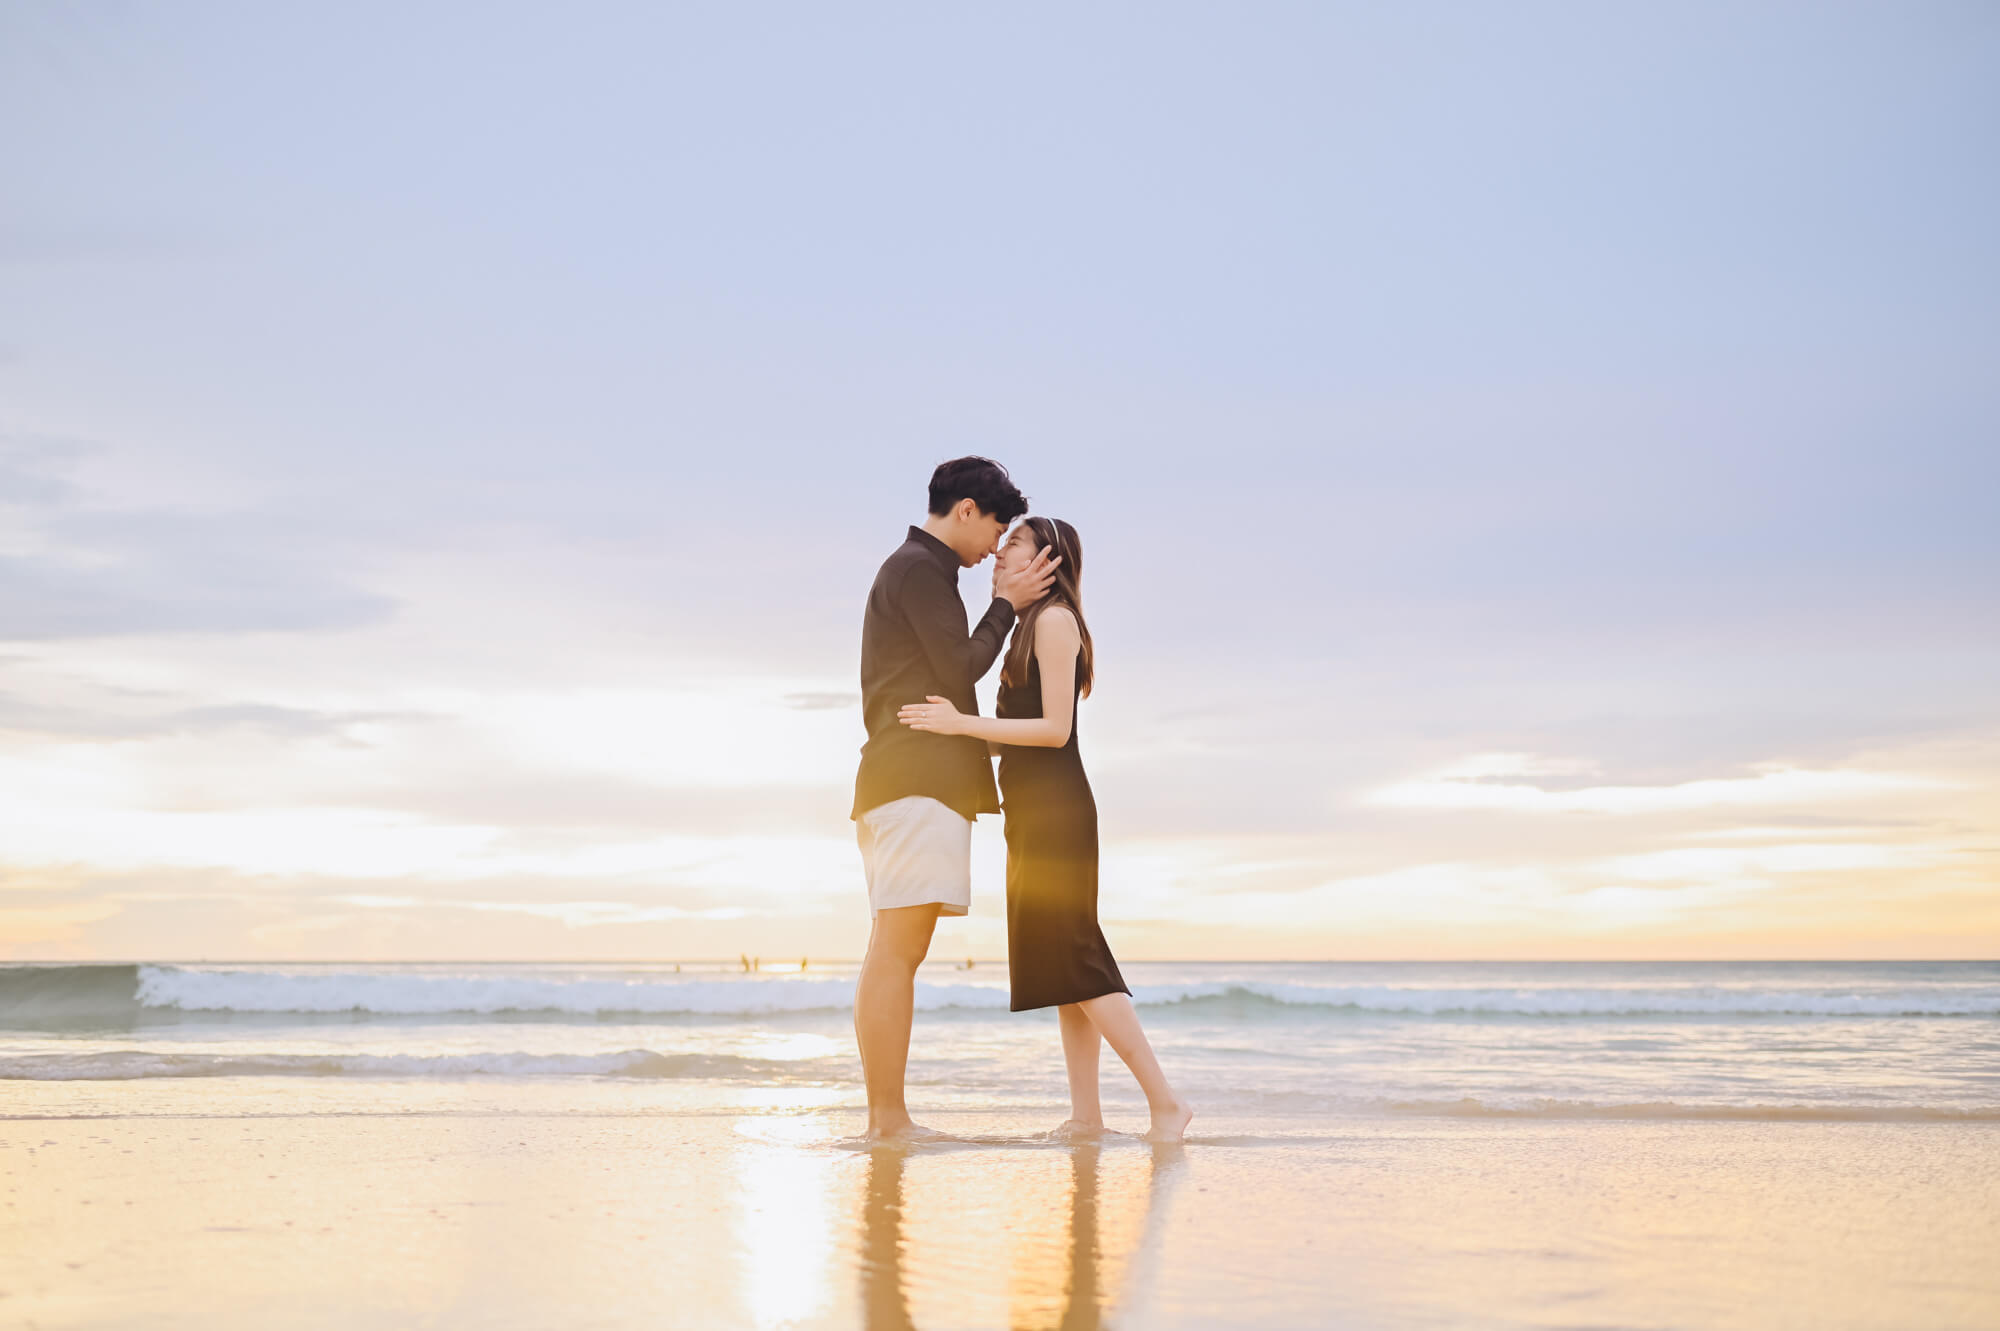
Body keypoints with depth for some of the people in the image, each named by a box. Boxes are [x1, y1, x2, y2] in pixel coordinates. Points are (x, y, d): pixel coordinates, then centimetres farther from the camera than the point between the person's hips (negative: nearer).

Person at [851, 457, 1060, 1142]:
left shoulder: (916, 570, 27)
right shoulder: (918, 568, -4)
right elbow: (962, 668, -8)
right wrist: (1006, 604, 2)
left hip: (900, 780, 11)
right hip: (920, 780, -11)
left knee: (893, 955, 5)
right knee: (896, 953, -13)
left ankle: (884, 1119, 4)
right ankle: (889, 1119, -16)